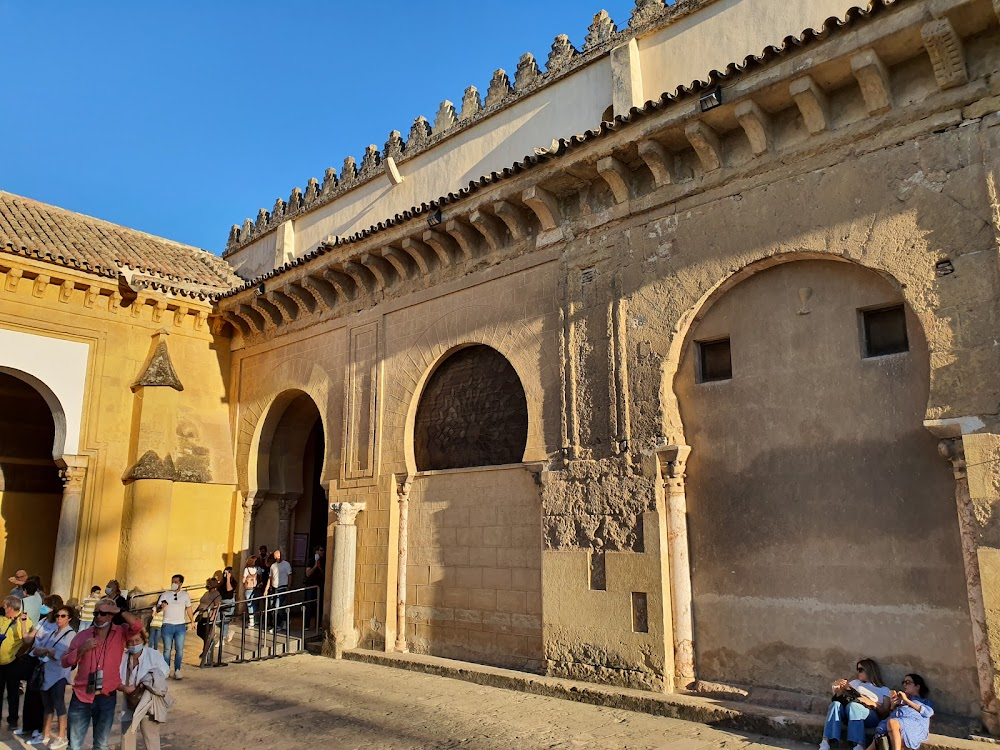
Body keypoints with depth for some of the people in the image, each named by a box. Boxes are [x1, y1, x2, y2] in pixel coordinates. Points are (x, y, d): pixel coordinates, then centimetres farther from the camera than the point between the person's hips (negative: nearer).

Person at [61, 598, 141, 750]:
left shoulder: (120, 633, -4)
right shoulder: (83, 635, 0)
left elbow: (137, 626, -24)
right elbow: (65, 662, 2)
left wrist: (119, 610, -22)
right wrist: (82, 649, -15)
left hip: (106, 697, 0)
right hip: (81, 696, 1)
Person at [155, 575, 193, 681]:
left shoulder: (185, 595, 9)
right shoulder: (165, 595, 5)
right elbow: (157, 608, -1)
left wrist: (192, 621, 11)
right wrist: (161, 606, -25)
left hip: (181, 625, 1)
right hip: (168, 625, -1)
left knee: (179, 649, -1)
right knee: (167, 649, 0)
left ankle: (177, 671, 4)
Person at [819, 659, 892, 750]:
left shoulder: (884, 690, 22)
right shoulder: (856, 683, 31)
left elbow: (886, 714, 9)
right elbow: (839, 696, 23)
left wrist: (873, 703, -6)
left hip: (871, 717, -3)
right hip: (849, 714, 3)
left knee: (853, 705, -37)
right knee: (836, 704, -33)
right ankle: (825, 742, -45)